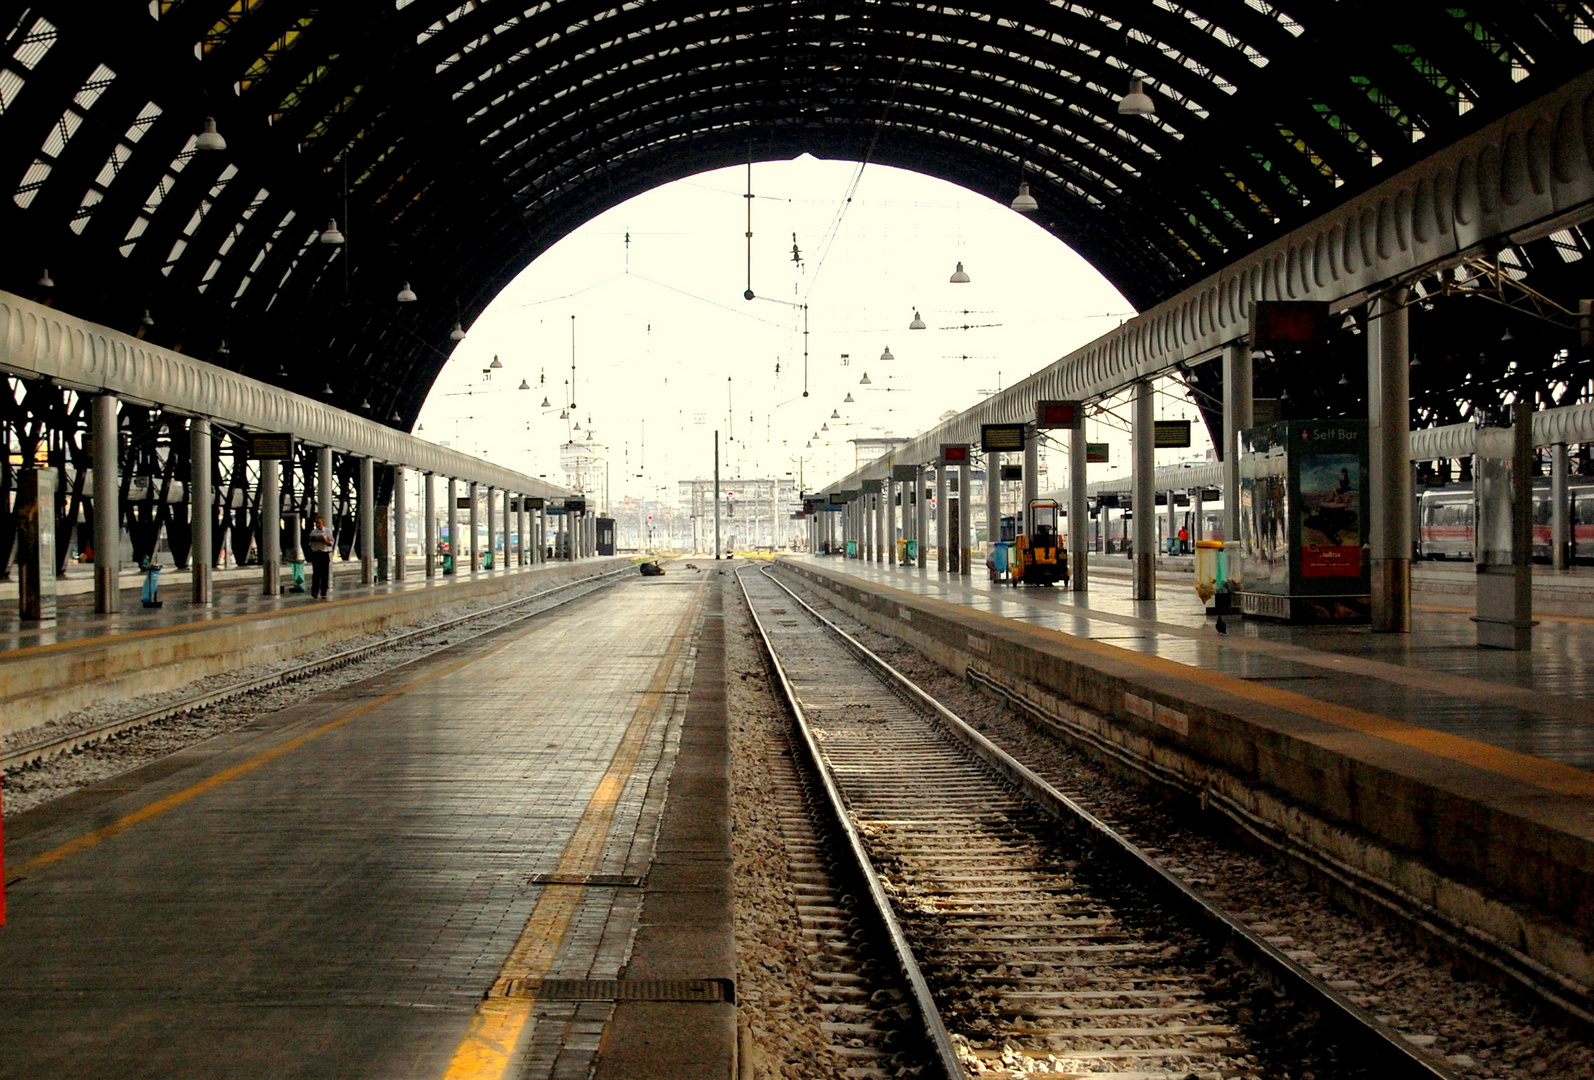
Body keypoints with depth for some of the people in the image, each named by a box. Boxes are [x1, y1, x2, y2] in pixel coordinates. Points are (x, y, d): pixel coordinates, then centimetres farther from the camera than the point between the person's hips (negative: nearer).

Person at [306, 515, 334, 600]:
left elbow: (331, 543, 5)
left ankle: (323, 593, 9)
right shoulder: (313, 532, 7)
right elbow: (310, 544, 7)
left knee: (325, 574, 1)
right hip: (316, 554, -1)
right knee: (316, 574, -6)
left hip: (325, 554, 1)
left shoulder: (328, 531, 7)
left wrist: (327, 541, -15)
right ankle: (314, 593, -3)